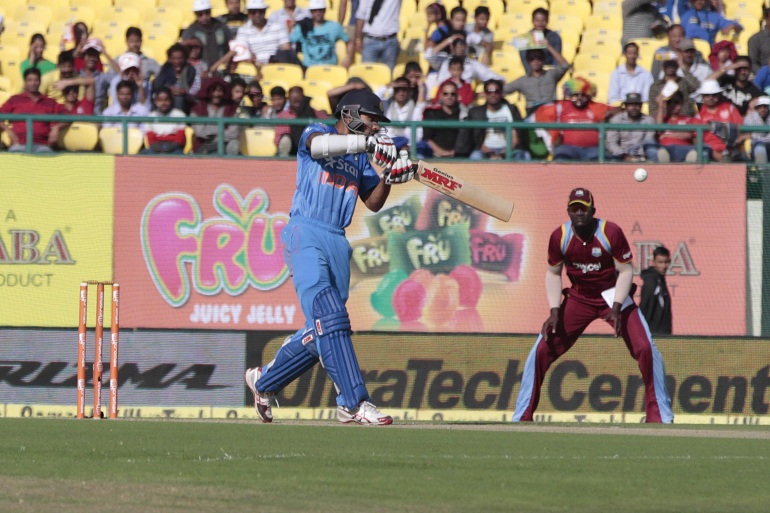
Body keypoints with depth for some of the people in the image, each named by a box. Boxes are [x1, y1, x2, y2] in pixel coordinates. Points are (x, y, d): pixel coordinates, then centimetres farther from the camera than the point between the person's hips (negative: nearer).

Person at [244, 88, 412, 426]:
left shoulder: (360, 157, 22)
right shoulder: (315, 133, 3)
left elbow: (373, 203, 18)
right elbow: (320, 145, -22)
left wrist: (389, 178, -2)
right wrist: (367, 142, -33)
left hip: (338, 243, 8)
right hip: (305, 234, -7)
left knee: (322, 332, 6)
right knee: (329, 317, -20)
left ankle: (264, 381, 27)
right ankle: (354, 403, -28)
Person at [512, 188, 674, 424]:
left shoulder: (611, 232, -20)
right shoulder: (559, 237, -12)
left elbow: (625, 271, -14)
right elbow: (553, 274, 0)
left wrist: (616, 308, -25)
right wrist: (554, 312, -11)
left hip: (614, 296, -2)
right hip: (578, 298, 2)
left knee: (646, 349, -17)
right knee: (541, 351, -7)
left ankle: (660, 416, -3)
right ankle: (521, 417, 4)